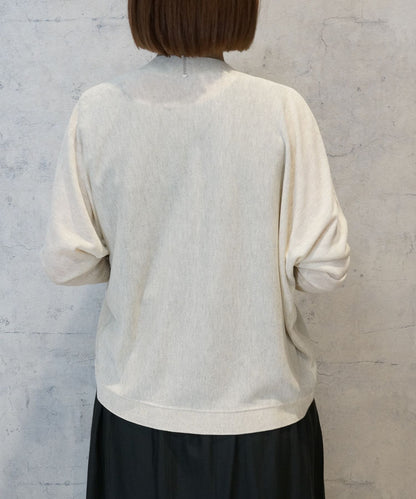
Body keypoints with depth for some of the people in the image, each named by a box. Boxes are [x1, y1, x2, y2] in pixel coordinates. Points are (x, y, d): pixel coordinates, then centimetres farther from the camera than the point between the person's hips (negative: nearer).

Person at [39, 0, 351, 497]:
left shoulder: (97, 109, -11)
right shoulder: (281, 109, -16)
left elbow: (65, 261, -7)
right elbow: (323, 268, -15)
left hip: (136, 404, 2)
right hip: (258, 407, -1)